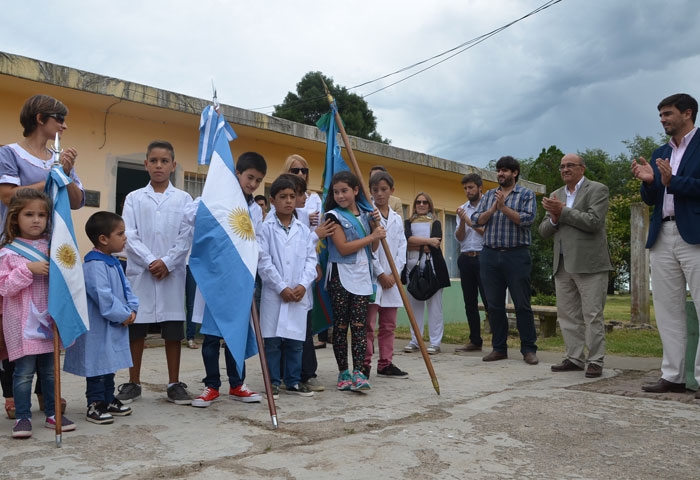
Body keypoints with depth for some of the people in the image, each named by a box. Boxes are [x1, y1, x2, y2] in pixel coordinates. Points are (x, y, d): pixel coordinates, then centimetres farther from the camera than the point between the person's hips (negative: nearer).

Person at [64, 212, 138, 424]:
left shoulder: (114, 262, 11)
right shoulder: (94, 264, -21)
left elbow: (126, 288, 12)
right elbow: (102, 296, -26)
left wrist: (132, 309, -4)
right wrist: (123, 315, -18)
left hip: (114, 326, 10)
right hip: (98, 328, -10)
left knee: (110, 363, 18)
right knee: (97, 365, 0)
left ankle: (108, 400, 29)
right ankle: (95, 405, 10)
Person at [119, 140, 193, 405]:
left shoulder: (184, 199, 6)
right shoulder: (134, 198, 7)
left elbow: (186, 237, -1)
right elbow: (129, 236, -2)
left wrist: (167, 262, -12)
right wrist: (150, 261, -13)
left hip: (173, 272, 0)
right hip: (140, 272, 1)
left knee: (173, 330, 4)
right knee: (136, 329, 6)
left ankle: (174, 384, 14)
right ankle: (133, 383, 19)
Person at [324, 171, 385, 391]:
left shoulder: (365, 215, 12)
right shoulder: (334, 216, -3)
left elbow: (372, 248, 14)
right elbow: (343, 248, -14)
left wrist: (377, 225, 0)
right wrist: (372, 236, -10)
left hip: (362, 275, 4)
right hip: (341, 276, -4)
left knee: (359, 325, -1)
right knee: (341, 325, 2)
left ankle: (358, 372, -2)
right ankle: (343, 372, 10)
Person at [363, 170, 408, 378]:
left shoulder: (397, 219, 13)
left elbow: (402, 247, 9)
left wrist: (394, 274, -3)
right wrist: (380, 274, -11)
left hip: (392, 279, 6)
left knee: (389, 325, 11)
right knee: (368, 325, -2)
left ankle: (385, 364, 20)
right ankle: (364, 365, 6)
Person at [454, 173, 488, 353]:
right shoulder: (462, 209, 12)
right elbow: (459, 237, 5)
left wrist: (471, 223, -10)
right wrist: (462, 221, -11)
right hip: (465, 259, 5)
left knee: (488, 300, -5)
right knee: (470, 302, 9)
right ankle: (475, 341, 17)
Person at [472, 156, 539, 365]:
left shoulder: (526, 194, 4)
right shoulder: (488, 196, 15)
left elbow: (527, 219, -11)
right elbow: (476, 220, 4)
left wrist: (504, 207, -16)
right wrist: (493, 209, -11)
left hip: (516, 255, -4)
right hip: (490, 255, 4)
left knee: (522, 304, 0)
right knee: (494, 305, 7)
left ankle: (528, 349, 8)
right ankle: (499, 348, 16)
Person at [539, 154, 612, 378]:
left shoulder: (597, 190, 0)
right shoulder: (555, 195, 17)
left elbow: (593, 222, -14)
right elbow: (543, 231, 13)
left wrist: (562, 211, -12)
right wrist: (553, 218, -7)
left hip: (589, 263, -6)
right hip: (563, 265, 6)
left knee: (592, 315, -2)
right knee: (567, 314, 8)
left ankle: (595, 361, 6)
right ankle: (574, 358, 16)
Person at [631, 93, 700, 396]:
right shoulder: (659, 154, 19)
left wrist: (673, 181, -19)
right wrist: (648, 181, -4)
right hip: (662, 237, 6)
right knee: (668, 310, 6)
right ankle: (673, 377, 11)